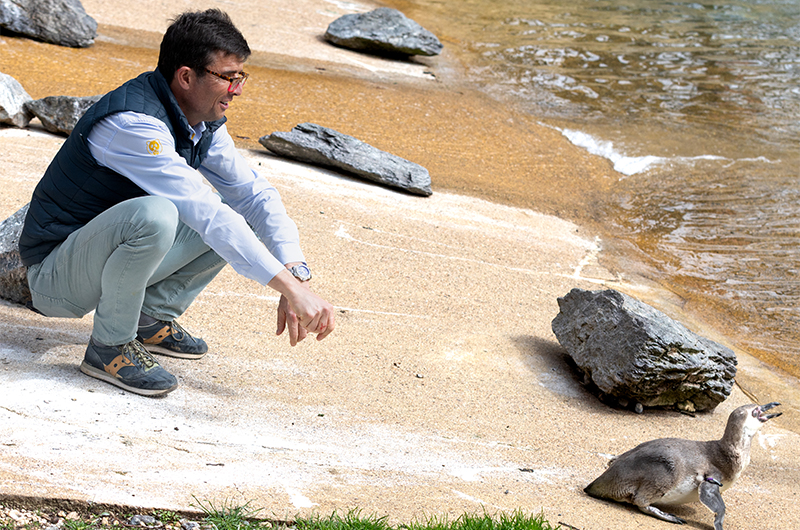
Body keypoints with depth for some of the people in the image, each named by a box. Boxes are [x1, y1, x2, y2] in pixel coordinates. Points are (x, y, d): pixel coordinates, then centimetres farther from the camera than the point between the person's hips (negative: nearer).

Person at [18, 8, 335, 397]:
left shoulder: (204, 123, 0)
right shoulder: (134, 124, -29)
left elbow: (255, 194, 0)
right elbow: (205, 214, -35)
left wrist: (296, 275, -16)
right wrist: (292, 289, -38)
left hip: (109, 256, 8)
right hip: (53, 276, -8)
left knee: (239, 219, -2)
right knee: (154, 214, -37)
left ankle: (151, 317, 6)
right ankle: (110, 347, -16)